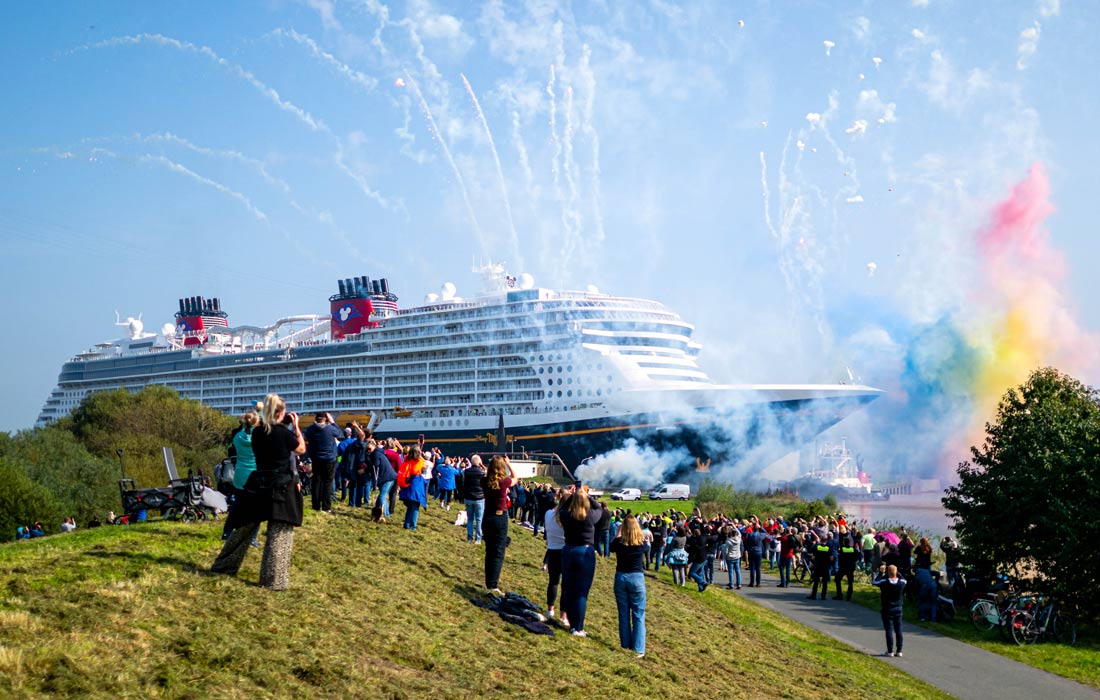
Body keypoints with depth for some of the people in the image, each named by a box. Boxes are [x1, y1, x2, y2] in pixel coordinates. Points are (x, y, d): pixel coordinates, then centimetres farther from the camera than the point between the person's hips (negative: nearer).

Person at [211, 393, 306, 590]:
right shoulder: (284, 432, -12)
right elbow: (301, 449, 4)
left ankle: (224, 566, 29)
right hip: (280, 488, -5)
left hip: (257, 485, 6)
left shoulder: (257, 433, 3)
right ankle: (273, 580, -4)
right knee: (280, 533, -1)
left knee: (244, 527, 18)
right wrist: (296, 426, 10)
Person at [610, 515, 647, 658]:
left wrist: (618, 534, 16)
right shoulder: (641, 543, -11)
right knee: (638, 615, 3)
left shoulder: (619, 542, -9)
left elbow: (612, 547, 13)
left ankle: (626, 645, 17)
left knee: (623, 614, 12)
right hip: (637, 578, -2)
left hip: (621, 578, 2)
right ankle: (638, 648, -1)